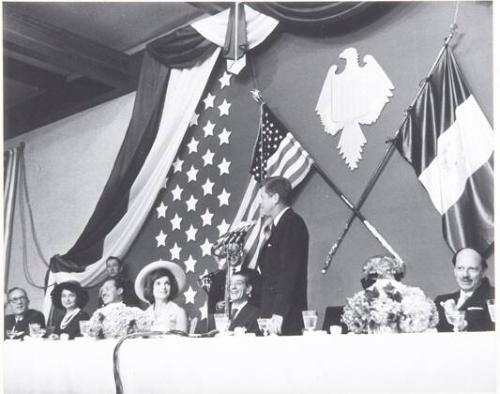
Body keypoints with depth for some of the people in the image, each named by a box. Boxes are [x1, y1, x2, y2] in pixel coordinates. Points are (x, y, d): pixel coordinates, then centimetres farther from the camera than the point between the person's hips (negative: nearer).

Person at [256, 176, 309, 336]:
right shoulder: (279, 225, 19)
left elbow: (289, 272, -18)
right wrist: (267, 239, 11)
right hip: (272, 310, 9)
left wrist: (279, 313, -22)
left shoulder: (292, 223, -10)